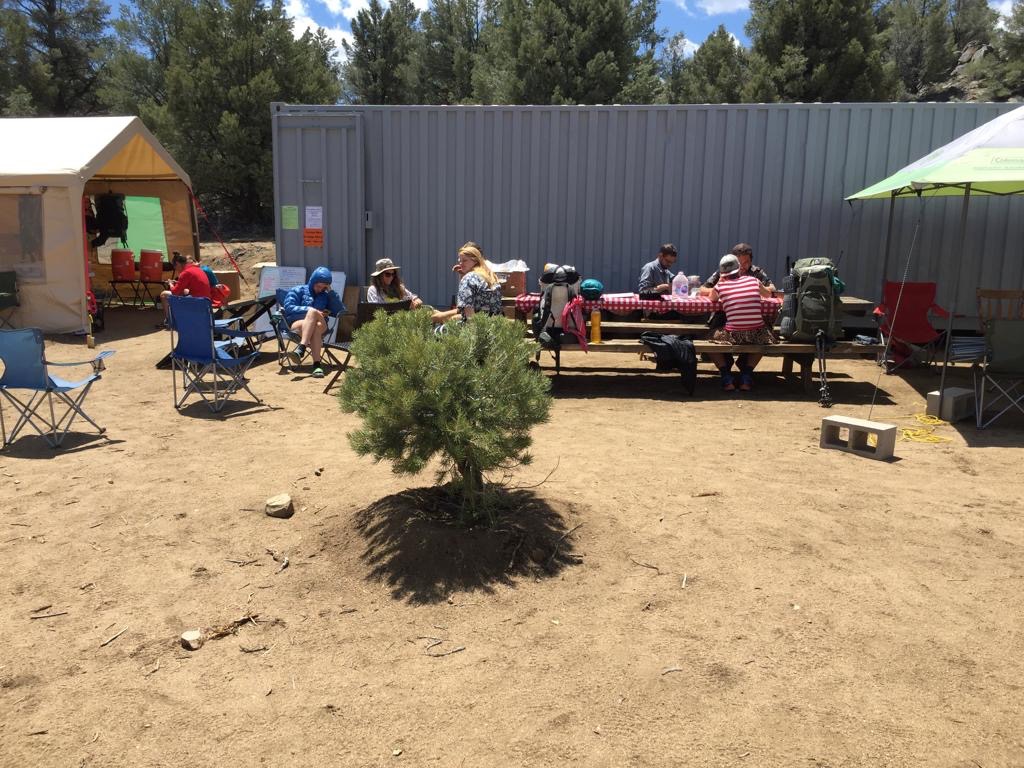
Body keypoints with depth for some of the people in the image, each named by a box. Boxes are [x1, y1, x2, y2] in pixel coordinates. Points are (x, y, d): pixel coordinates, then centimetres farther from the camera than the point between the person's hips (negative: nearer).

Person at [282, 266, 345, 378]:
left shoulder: (326, 296, 24)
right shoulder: (298, 291, 17)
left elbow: (340, 311, 9)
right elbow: (288, 308, 1)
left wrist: (331, 291, 5)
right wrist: (309, 310, -11)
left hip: (320, 326, 2)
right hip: (297, 324, -2)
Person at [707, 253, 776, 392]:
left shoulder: (720, 285, 4)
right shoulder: (753, 280, 9)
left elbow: (712, 298, 28)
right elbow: (768, 294, 32)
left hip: (733, 335, -2)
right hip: (756, 335, 2)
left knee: (713, 338, 28)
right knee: (763, 338, 37)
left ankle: (726, 377, 15)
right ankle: (746, 375, 25)